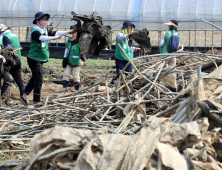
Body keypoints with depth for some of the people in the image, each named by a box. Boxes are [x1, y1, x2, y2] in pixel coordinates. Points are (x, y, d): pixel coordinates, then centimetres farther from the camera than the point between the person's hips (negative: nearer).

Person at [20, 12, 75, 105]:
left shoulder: (45, 31, 11)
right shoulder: (35, 32, -18)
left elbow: (55, 33, 7)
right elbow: (41, 37, -37)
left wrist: (68, 32, -1)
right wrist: (53, 38, -53)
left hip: (40, 59, 9)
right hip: (34, 59, -9)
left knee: (35, 78, 16)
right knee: (39, 80, -9)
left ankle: (24, 96, 26)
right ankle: (36, 102, -5)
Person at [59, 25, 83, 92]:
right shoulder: (69, 40, 12)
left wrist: (81, 60, -18)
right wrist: (65, 58, 19)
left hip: (76, 61, -7)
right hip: (69, 61, 7)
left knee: (76, 75, 1)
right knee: (66, 74, 6)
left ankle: (77, 88, 13)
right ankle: (64, 87, 10)